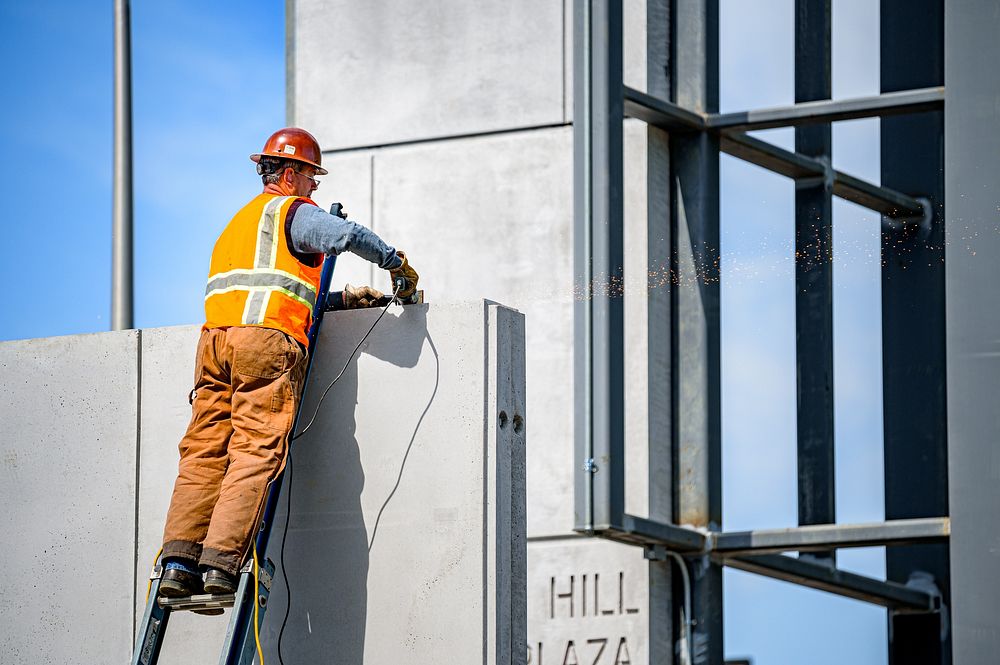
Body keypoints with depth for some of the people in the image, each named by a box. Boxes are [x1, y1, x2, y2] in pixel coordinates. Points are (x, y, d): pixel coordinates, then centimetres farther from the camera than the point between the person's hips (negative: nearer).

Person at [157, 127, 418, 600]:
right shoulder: (292, 212, 7)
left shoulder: (241, 220, 34)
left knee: (204, 452, 0)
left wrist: (342, 298, 31)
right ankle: (222, 563, -22)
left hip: (215, 337, 8)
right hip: (267, 342, -7)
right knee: (255, 453, -11)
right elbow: (348, 235, -11)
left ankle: (179, 561, -12)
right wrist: (396, 263, 4)